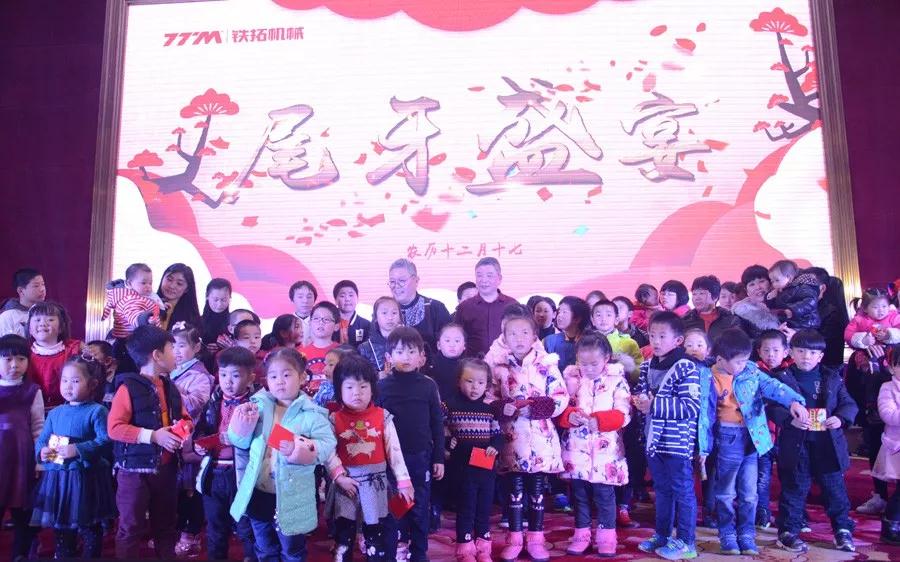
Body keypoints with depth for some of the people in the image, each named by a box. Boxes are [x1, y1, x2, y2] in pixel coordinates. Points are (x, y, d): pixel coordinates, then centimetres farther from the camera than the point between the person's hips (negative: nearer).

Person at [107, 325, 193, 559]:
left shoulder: (170, 387, 10)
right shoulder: (128, 388, -13)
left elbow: (185, 418, 17)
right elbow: (114, 428, -19)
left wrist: (184, 428, -6)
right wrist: (152, 436, -24)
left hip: (166, 468, 7)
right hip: (135, 469, -7)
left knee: (166, 525, 18)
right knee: (131, 527, 4)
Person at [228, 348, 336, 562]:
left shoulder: (311, 413, -10)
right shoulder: (258, 405, 1)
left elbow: (327, 444, -17)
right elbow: (240, 442, 5)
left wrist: (308, 450, -35)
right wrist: (240, 426, -15)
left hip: (290, 497, -4)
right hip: (258, 493, 4)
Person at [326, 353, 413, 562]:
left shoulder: (383, 417, -3)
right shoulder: (334, 419, -4)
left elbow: (394, 450, -1)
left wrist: (403, 480, -1)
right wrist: (339, 476, -17)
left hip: (375, 481, 0)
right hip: (346, 482, 0)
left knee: (375, 531, 11)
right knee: (344, 531, 12)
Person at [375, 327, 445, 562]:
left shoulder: (428, 386, -2)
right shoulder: (382, 386, -4)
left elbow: (437, 424, 3)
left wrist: (439, 458, 3)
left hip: (420, 457, 1)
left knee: (420, 508, 11)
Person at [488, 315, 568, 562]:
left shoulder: (547, 365, -2)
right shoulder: (499, 368, 2)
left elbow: (561, 398, -6)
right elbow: (491, 401, 1)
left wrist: (534, 408, -17)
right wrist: (507, 409, -18)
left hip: (541, 438, -1)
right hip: (511, 438, 1)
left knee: (537, 489, 9)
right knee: (514, 488, 9)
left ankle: (536, 538, 21)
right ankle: (514, 537, 21)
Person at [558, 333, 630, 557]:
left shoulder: (617, 380, -5)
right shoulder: (570, 378, 1)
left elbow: (623, 415, -10)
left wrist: (598, 420, -23)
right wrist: (570, 415, -20)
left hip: (605, 451, -2)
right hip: (576, 450, 2)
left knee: (604, 495, 7)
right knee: (579, 494, 12)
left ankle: (606, 537, 20)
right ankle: (581, 535, 25)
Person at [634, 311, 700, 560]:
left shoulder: (686, 368, -16)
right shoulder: (647, 367, 7)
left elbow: (691, 407, -21)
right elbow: (638, 391, 19)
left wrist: (654, 405, -23)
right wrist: (639, 400, -5)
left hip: (677, 441, -7)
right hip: (654, 439, 7)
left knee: (683, 491, 6)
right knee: (662, 489, 19)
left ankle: (685, 542, 17)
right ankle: (662, 535, 31)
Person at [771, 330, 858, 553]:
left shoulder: (832, 378, 6)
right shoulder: (783, 378, -5)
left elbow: (849, 404, 7)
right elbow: (773, 407, -9)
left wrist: (840, 418, -12)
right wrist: (791, 419, -26)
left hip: (828, 444, 3)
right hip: (796, 445, -3)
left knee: (835, 488, 12)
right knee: (794, 489, 6)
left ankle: (843, 530, 30)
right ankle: (788, 532, 18)